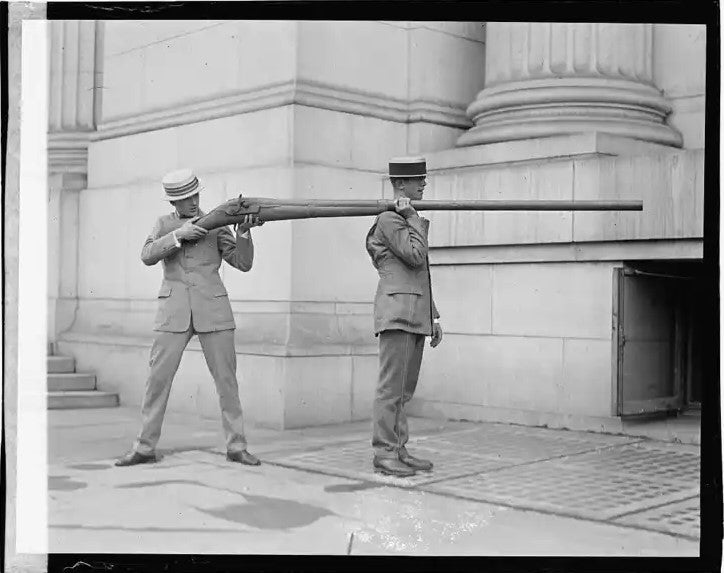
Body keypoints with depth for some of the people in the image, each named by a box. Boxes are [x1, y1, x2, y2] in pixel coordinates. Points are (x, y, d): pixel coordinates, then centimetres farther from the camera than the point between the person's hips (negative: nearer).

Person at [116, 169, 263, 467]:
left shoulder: (216, 224, 7)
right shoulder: (164, 224, 10)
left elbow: (243, 263, 0)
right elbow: (147, 256, -7)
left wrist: (244, 232, -16)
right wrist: (179, 235, -19)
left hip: (213, 309, 0)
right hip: (174, 311, 0)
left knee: (226, 378, 0)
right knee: (158, 378, -2)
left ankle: (236, 446, 10)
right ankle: (144, 448, 7)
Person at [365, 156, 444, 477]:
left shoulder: (409, 219, 23)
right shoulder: (389, 218, -5)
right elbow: (416, 255, -18)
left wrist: (434, 317, 22)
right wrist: (414, 218, -8)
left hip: (416, 316, 9)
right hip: (397, 312, -9)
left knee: (405, 389, 9)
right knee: (391, 387, -7)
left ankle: (399, 450, 14)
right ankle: (384, 454, -3)